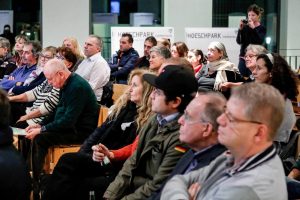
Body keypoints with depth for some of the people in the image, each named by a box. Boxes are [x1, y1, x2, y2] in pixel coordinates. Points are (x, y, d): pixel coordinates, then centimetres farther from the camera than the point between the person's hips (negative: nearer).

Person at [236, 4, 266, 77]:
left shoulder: (262, 28, 0)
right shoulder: (245, 27, 5)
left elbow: (260, 41, -16)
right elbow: (239, 41, -1)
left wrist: (253, 28, -20)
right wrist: (240, 29, -12)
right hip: (243, 58, 3)